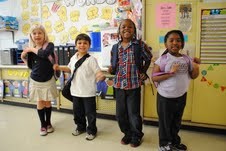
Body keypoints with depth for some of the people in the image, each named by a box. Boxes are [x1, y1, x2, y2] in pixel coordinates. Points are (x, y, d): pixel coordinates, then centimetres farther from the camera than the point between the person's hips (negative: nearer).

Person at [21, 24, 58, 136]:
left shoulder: (49, 45, -11)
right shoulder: (30, 49, -3)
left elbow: (45, 54, -33)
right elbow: (31, 65, 6)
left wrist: (32, 49, -21)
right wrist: (24, 57, -3)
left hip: (48, 80, -2)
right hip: (35, 81, 2)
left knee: (47, 102, 11)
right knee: (40, 103, 11)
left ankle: (48, 123, 32)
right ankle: (43, 125, 29)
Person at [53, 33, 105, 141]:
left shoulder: (91, 59, -13)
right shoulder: (73, 58, 6)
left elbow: (98, 72, -17)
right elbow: (70, 69, 23)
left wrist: (101, 76, -39)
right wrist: (59, 68, 10)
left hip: (88, 92, -6)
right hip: (76, 91, 6)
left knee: (90, 113, 7)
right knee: (77, 112, 20)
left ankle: (91, 131, 27)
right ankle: (81, 127, 42)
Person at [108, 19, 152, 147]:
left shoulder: (140, 45, -5)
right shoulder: (115, 48, 5)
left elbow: (148, 59, 8)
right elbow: (114, 67, 10)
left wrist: (143, 73, 1)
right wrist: (111, 70, -11)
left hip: (134, 85, -3)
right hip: (119, 85, 4)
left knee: (133, 113, 6)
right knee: (120, 114, 13)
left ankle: (136, 136, 31)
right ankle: (127, 134, 37)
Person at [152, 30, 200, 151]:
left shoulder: (186, 59, 0)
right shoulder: (162, 59, -14)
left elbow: (193, 76, 8)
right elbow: (154, 78, -17)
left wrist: (196, 66, -10)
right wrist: (170, 73, -26)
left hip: (181, 96, 5)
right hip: (165, 97, -5)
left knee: (177, 122, 22)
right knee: (165, 122, 11)